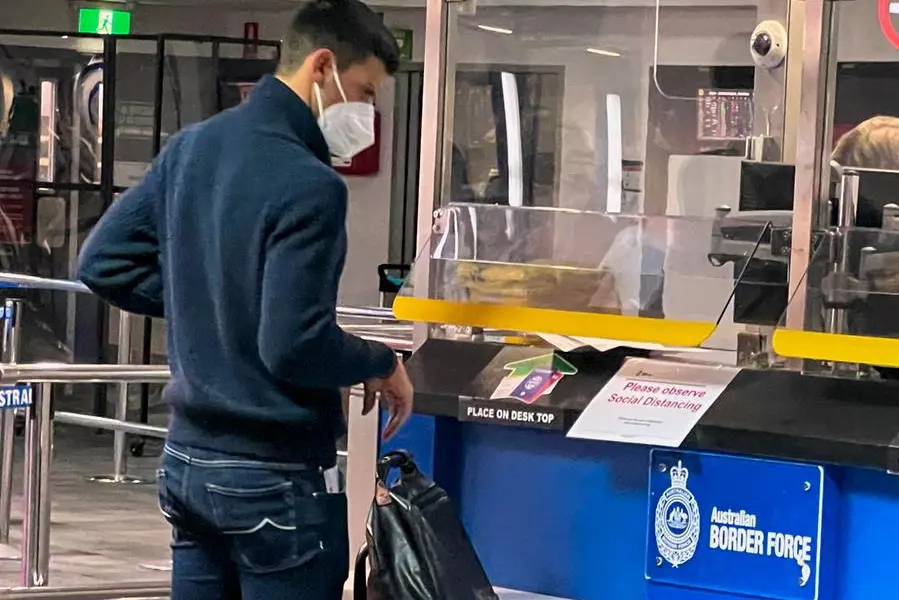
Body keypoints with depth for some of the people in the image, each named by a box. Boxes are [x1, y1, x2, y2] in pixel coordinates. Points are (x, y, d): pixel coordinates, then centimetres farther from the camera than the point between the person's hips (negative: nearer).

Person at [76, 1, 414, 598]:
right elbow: (293, 347, -25)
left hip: (188, 458, 8)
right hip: (275, 477, -8)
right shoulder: (308, 185, -21)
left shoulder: (191, 147, 5)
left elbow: (103, 263, 10)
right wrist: (383, 365, -7)